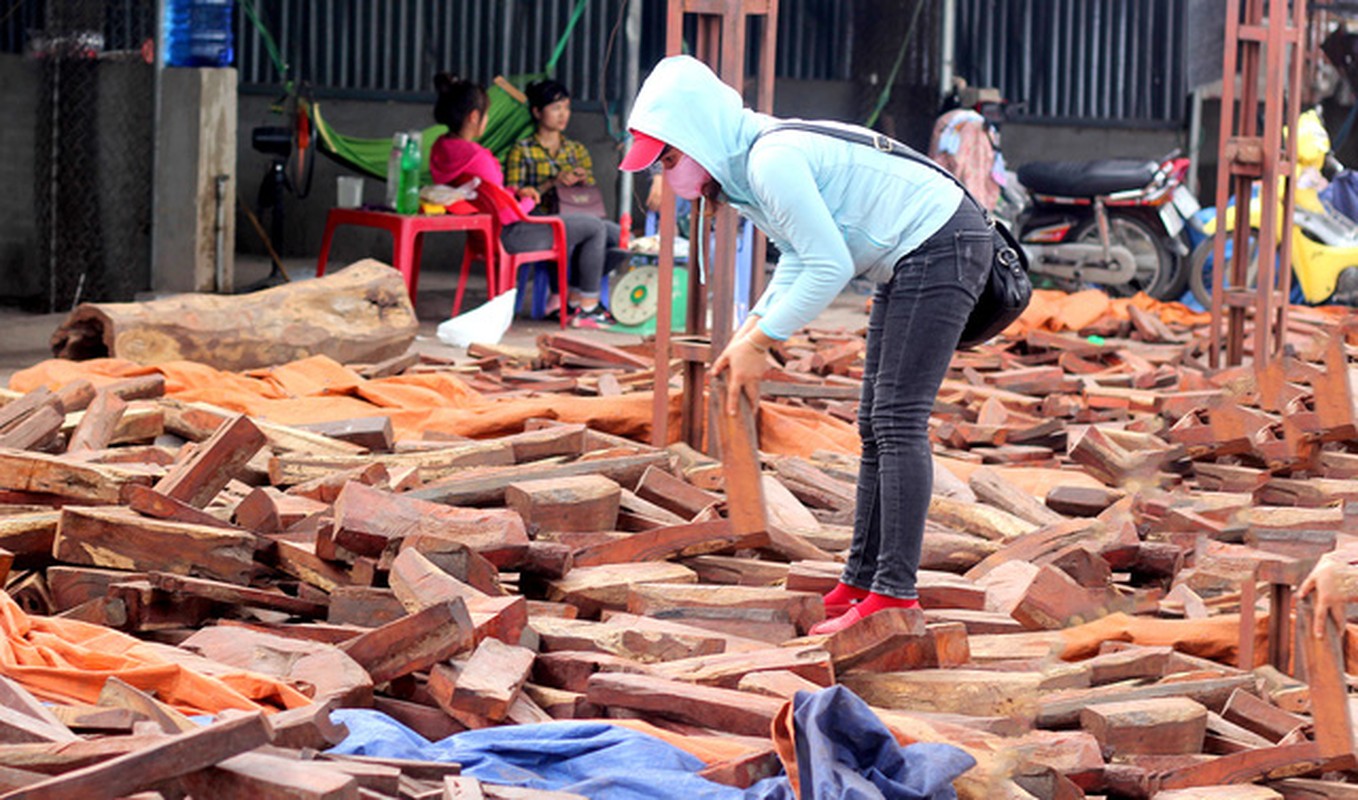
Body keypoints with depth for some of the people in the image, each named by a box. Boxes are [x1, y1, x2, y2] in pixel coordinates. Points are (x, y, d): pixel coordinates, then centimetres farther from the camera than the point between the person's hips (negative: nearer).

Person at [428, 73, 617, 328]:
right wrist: (528, 202, -3)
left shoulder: (440, 149, 0)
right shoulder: (476, 158, -29)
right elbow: (506, 215, -23)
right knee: (595, 228, 2)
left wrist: (515, 192, 5)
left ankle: (558, 297, 35)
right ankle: (588, 308, 12)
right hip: (505, 237, -10)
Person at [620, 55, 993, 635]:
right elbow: (801, 258, 19)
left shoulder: (772, 162, -23)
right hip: (911, 260, 11)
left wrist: (760, 342, -17)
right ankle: (861, 584, 15)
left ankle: (894, 593, -16)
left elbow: (830, 267, -24)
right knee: (877, 425, 11)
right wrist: (751, 329, 6)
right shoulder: (747, 163, 9)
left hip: (941, 248, -11)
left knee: (898, 420, -14)